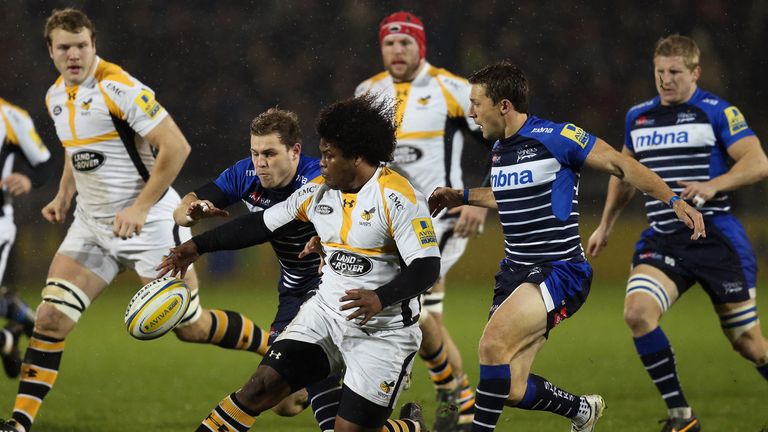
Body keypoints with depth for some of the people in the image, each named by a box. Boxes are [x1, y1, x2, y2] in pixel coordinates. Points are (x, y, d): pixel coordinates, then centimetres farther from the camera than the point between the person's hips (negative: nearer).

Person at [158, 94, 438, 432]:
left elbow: (426, 267, -22)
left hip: (382, 331, -6)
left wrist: (381, 298, -38)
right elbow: (262, 224, 13)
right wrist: (198, 246, 12)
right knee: (263, 385, -9)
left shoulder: (397, 198, -18)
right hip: (325, 313, 6)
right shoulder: (318, 191, 3)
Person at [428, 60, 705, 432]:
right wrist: (462, 197, 28)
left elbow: (620, 165, -8)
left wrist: (674, 200, -13)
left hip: (559, 272, -8)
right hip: (515, 273, 8)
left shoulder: (555, 137, -12)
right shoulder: (499, 150, 12)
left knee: (493, 342, -29)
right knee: (513, 392, 2)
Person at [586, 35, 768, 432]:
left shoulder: (717, 112, -4)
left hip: (716, 238, -4)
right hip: (663, 239, 4)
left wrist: (713, 186, -27)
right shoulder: (637, 117, 12)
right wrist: (605, 225, 30)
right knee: (637, 312, -23)